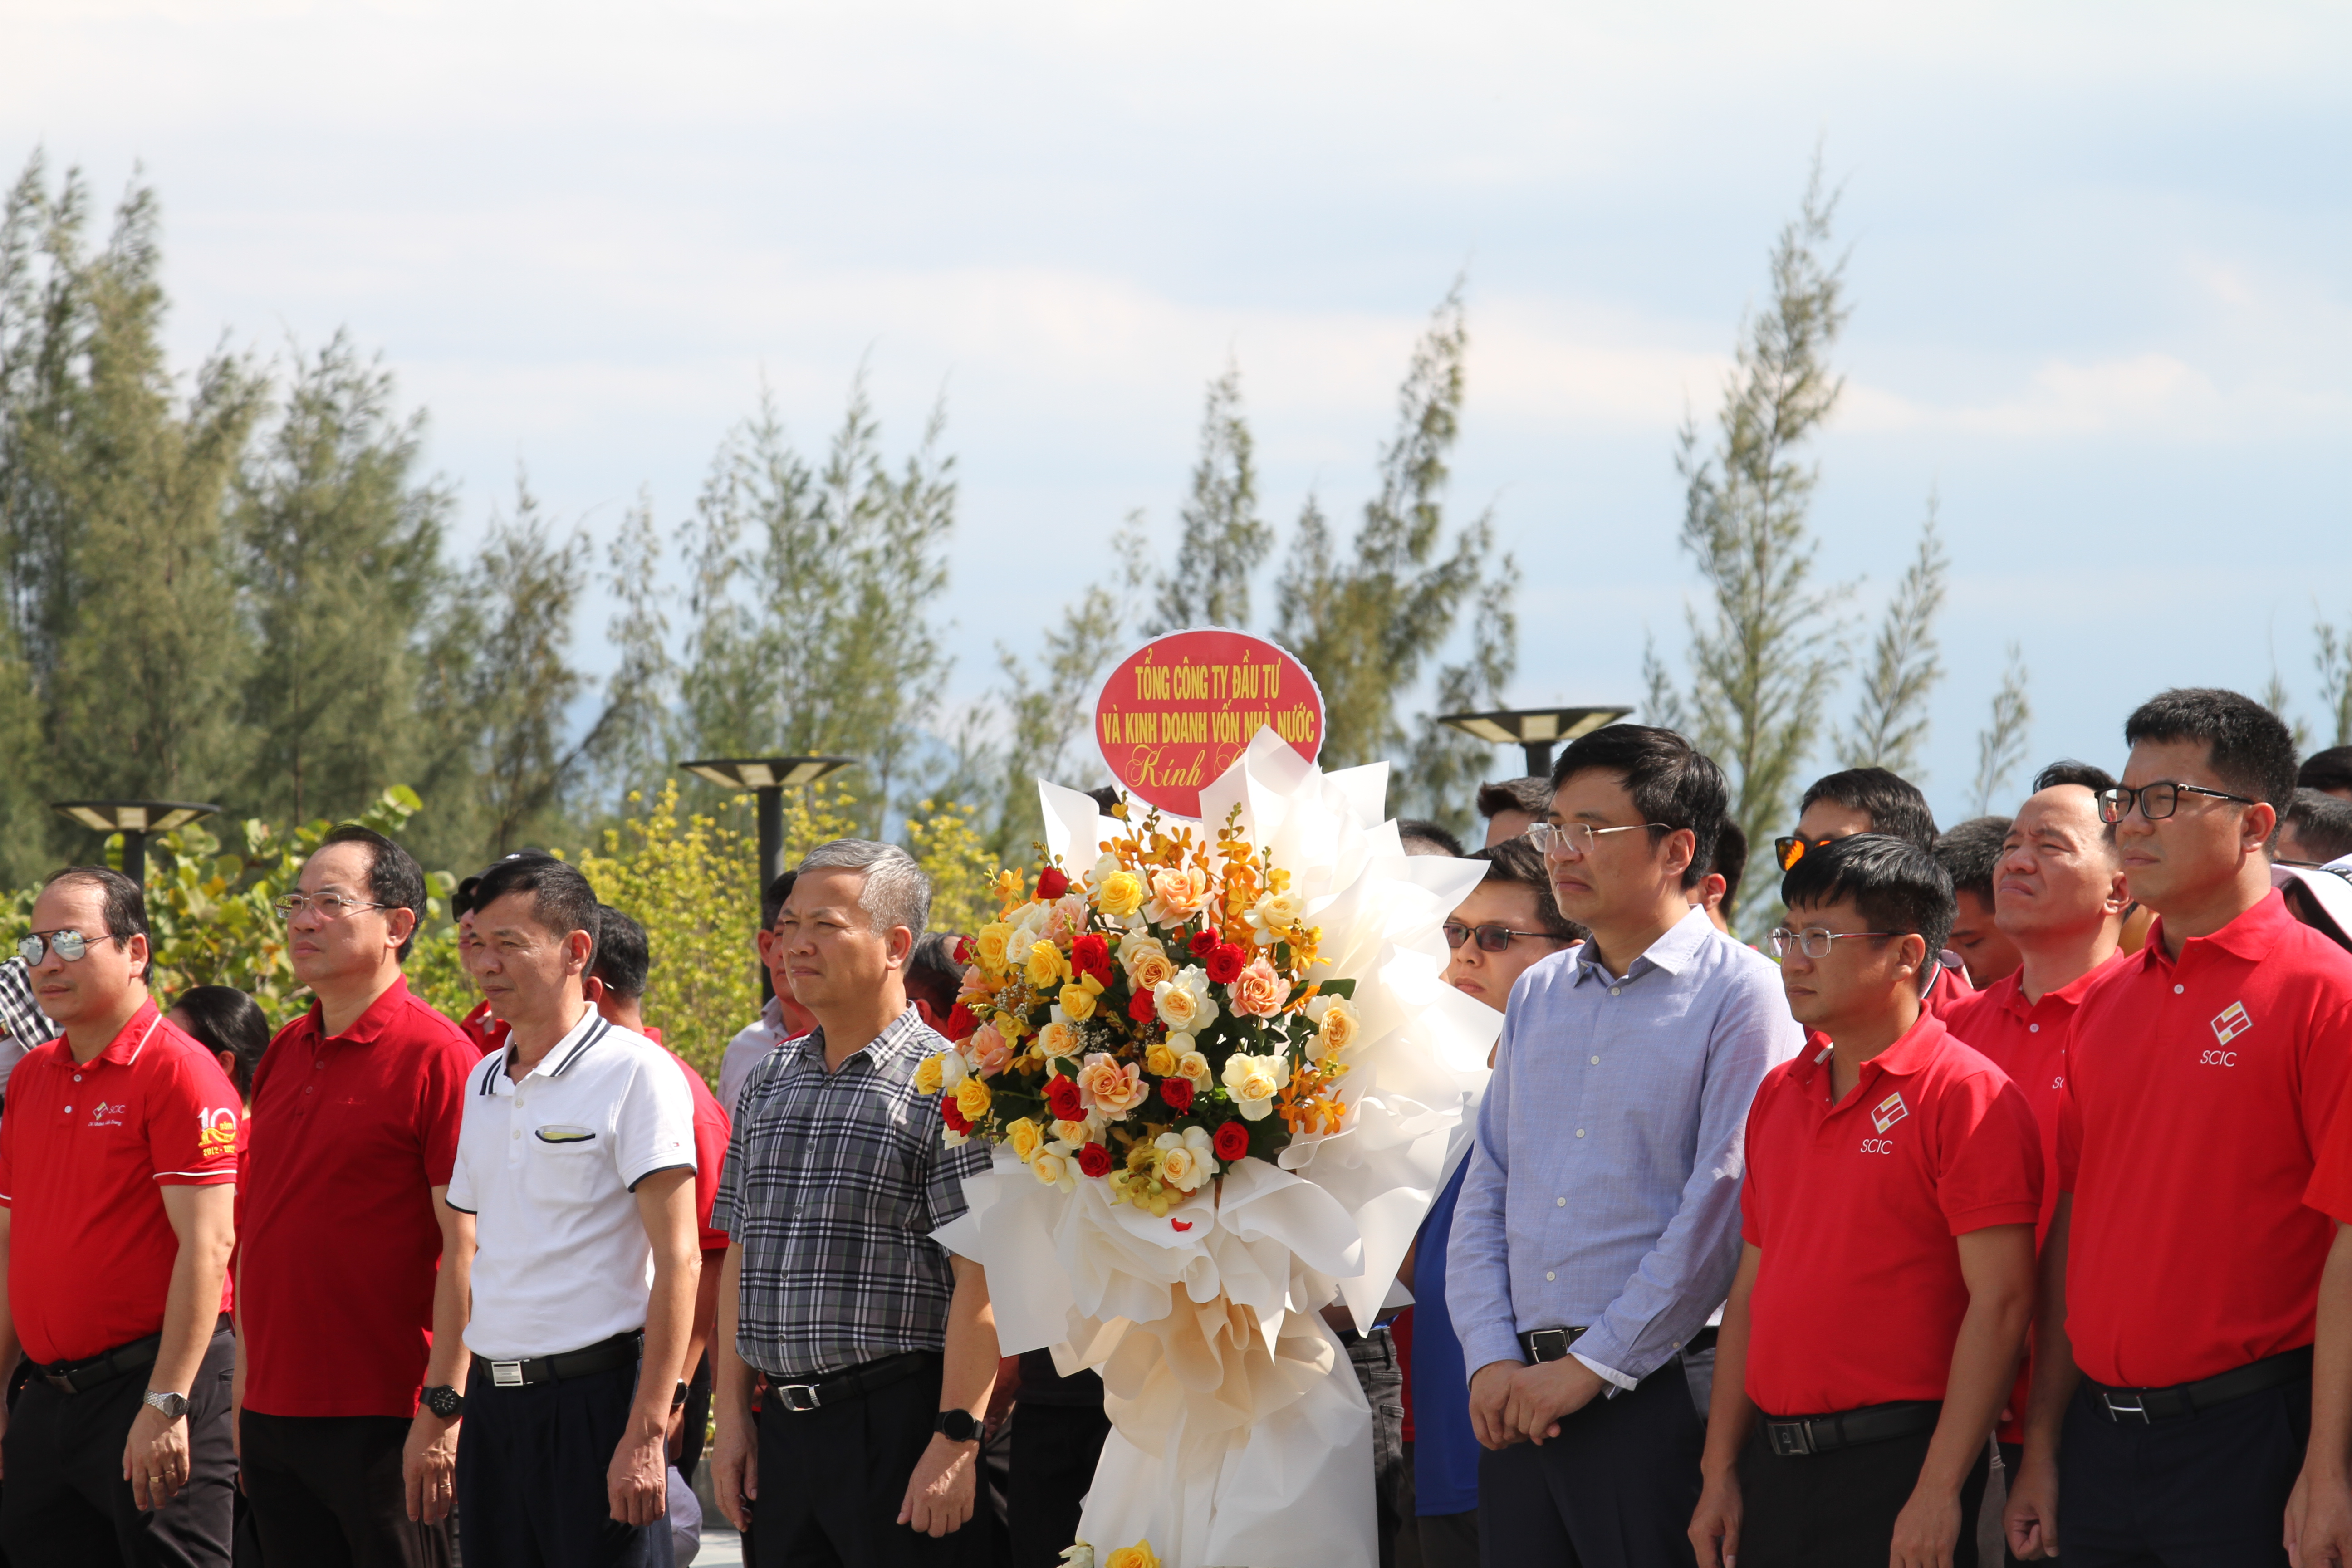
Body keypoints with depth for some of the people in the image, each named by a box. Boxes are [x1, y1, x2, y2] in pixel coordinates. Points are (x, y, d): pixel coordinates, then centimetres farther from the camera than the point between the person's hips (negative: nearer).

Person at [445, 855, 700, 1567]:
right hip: (494, 1399, 7)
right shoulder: (483, 1083, 14)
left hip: (596, 1394, -7)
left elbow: (677, 1262, -12)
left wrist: (648, 1431, -18)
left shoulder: (634, 1072, -8)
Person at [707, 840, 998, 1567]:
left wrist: (956, 1440, -18)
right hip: (784, 1428, 7)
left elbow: (979, 1282, -13)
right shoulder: (768, 1084, 15)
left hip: (901, 1425, -7)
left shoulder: (944, 1085, -7)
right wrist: (732, 1416, 13)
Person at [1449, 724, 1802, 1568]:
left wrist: (1591, 1367, -12)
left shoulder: (1739, 993, -5)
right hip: (1519, 1398, 6)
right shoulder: (1537, 995, 16)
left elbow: (1719, 1210, -12)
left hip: (1653, 1393, -6)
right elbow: (1486, 1190, 15)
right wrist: (1492, 1358, 0)